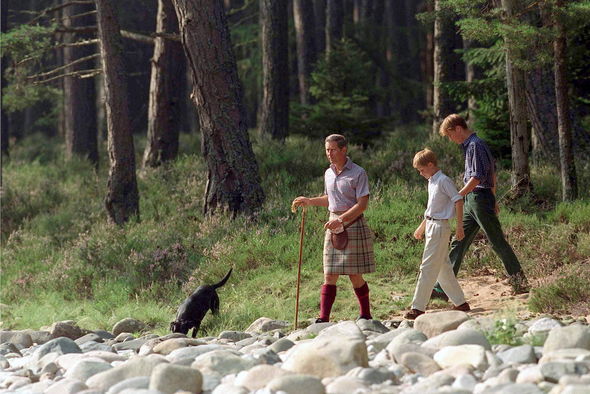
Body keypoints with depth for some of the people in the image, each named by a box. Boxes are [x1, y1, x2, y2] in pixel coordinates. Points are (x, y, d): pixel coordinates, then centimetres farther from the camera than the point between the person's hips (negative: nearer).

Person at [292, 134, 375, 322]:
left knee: (355, 276, 0)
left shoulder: (358, 173, -9)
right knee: (329, 276, -1)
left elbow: (362, 204, -14)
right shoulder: (328, 174, 12)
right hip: (334, 225, 6)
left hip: (353, 224, -6)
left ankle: (366, 314, 16)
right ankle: (323, 318, -4)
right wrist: (309, 201, 9)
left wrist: (341, 220, -22)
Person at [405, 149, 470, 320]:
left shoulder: (443, 180, -13)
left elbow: (458, 201, -16)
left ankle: (418, 308, -9)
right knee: (443, 267, 13)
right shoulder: (432, 182, 15)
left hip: (439, 227, -10)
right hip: (431, 227, 10)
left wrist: (459, 226, -18)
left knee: (428, 268, -9)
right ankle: (460, 302, 20)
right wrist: (422, 226, 31)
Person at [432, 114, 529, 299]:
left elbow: (477, 177, -22)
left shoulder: (475, 145, -14)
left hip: (479, 198, -10)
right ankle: (443, 288, 7)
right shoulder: (470, 145, 16)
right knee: (458, 243, 7)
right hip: (472, 202, 10)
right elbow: (493, 172, 23)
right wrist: (493, 199, 26)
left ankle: (520, 283, 4)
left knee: (498, 243, -4)